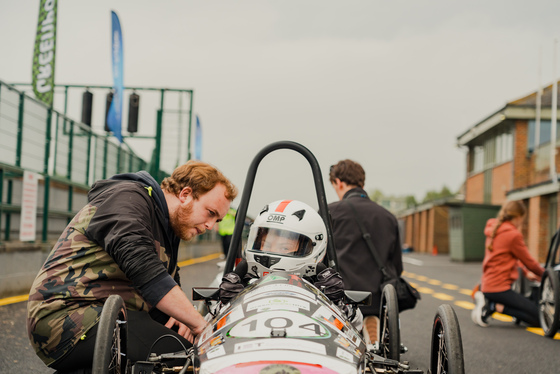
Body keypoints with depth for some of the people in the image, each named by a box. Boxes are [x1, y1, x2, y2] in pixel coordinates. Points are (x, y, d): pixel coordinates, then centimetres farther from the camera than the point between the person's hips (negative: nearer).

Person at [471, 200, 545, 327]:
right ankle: (494, 306, -14)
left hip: (487, 284, 10)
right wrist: (544, 274, 16)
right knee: (537, 317, -8)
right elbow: (529, 262, -3)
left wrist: (526, 273, 30)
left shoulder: (494, 231, 13)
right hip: (499, 287, -10)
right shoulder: (513, 234, -14)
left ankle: (487, 302, 5)